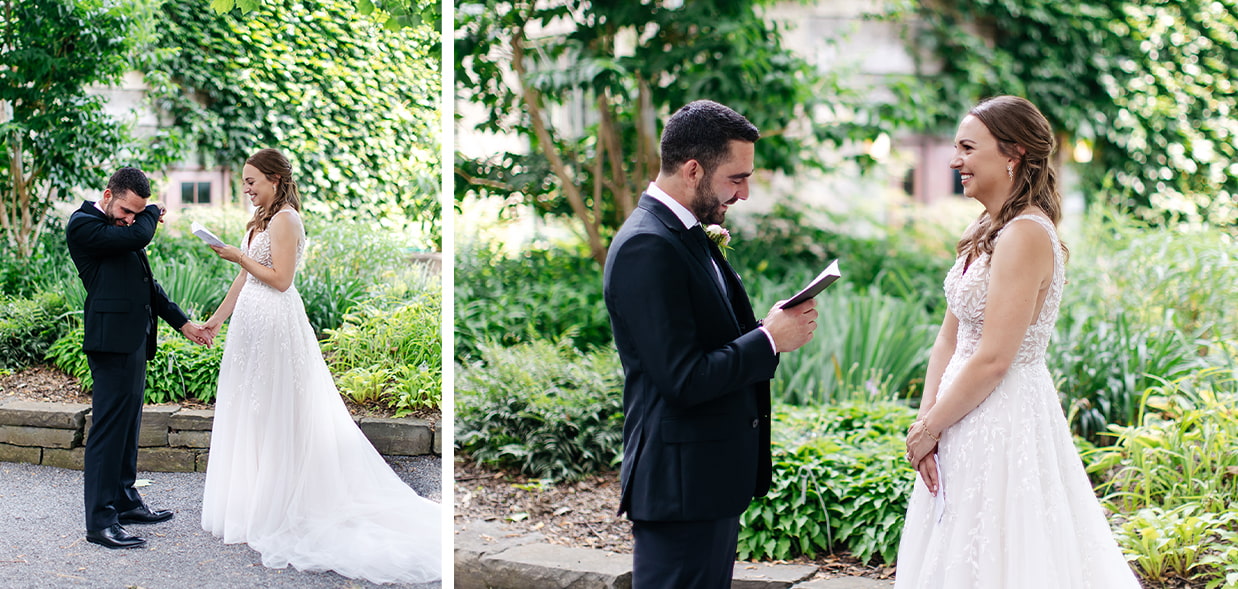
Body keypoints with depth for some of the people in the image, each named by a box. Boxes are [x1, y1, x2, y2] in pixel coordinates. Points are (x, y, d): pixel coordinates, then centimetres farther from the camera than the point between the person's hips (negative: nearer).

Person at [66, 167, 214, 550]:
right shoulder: (83, 224, -10)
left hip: (135, 340, 9)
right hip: (112, 340, -9)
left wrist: (182, 322, 22)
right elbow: (139, 235, -23)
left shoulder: (122, 228, 18)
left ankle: (125, 500, 28)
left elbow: (146, 283, 23)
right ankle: (100, 521, -5)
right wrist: (153, 212, -2)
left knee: (128, 424, 16)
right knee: (108, 427, -8)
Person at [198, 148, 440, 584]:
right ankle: (251, 502, 22)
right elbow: (245, 278, 18)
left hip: (273, 320, -10)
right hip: (253, 320, 10)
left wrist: (239, 256, -13)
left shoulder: (284, 220, -13)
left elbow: (280, 279, -19)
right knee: (247, 409, 13)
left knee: (272, 411, -3)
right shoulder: (262, 219, 15)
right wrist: (217, 319, 19)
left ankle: (270, 508, 5)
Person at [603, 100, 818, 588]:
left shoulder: (687, 236, 13)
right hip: (680, 484, -10)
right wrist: (769, 339, -14)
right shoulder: (646, 248, -19)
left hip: (714, 476, 10)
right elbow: (683, 380, -23)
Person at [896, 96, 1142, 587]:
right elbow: (949, 339, 9)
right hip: (968, 417, 9)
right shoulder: (984, 232, 10)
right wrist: (926, 425, -2)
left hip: (1002, 420, -9)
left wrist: (927, 429, -12)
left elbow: (992, 360, -22)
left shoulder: (1025, 234, -19)